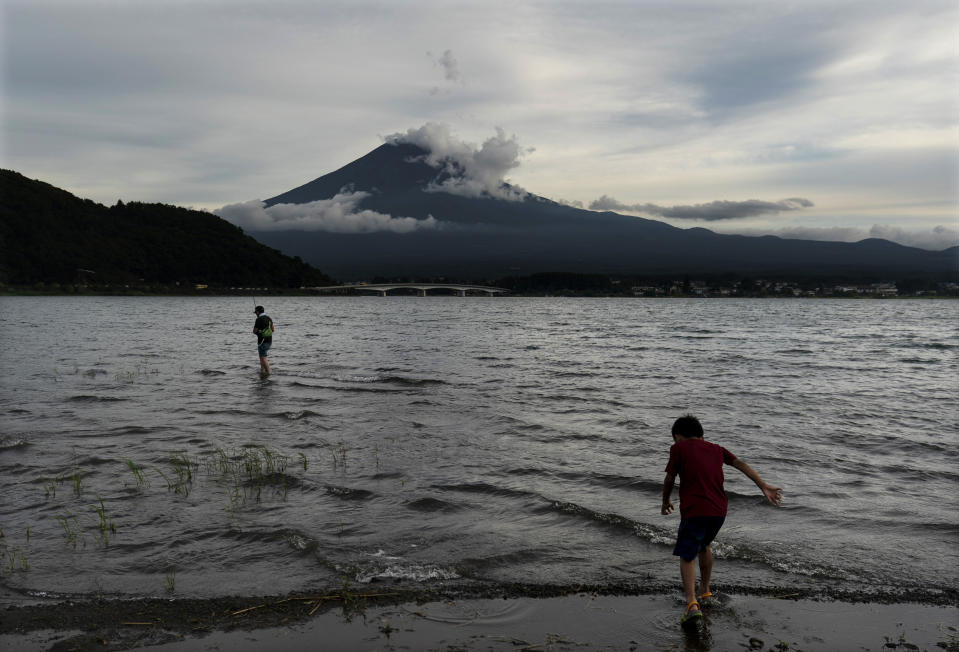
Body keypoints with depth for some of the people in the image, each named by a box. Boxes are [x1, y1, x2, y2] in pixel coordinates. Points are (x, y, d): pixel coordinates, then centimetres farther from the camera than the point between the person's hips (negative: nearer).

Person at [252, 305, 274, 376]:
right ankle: (262, 370, 20)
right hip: (269, 340, 8)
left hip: (262, 341, -8)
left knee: (263, 358, -2)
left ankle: (268, 372, -4)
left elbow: (254, 331, -10)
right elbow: (272, 329, 14)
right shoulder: (269, 318, 8)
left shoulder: (258, 319, -15)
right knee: (261, 355, 21)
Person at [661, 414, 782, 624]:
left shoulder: (678, 448, 5)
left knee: (686, 556, 5)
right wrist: (764, 486, 2)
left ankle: (692, 602, -14)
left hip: (693, 511, -5)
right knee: (704, 545, 30)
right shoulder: (716, 449, 19)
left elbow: (669, 480, 7)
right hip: (719, 510, 6)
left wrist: (665, 503, 23)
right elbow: (741, 464, 8)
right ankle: (705, 591, 40)